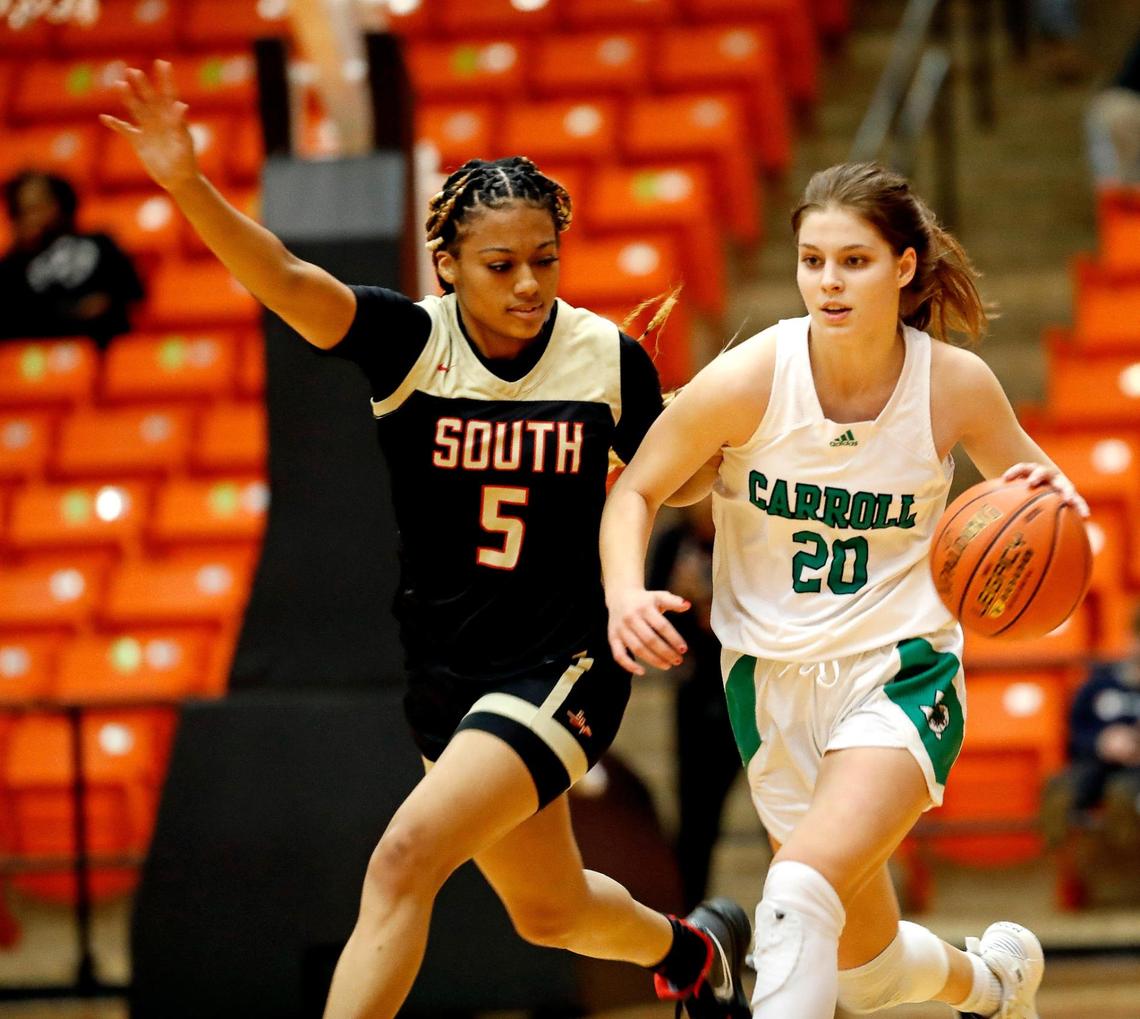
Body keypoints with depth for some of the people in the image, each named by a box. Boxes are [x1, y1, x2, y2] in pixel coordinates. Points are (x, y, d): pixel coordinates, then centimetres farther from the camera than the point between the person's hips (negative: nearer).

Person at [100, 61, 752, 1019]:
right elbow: (288, 280, -27)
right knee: (550, 913, 22)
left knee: (406, 857, -24)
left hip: (563, 666, -3)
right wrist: (188, 184, -43)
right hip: (444, 668, 4)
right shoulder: (411, 340, -10)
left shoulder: (609, 356, -8)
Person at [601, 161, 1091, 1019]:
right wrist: (625, 594, -23)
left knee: (800, 894, -28)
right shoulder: (751, 379, -15)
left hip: (900, 674, -2)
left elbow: (1028, 483, 8)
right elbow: (635, 493, -3)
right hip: (773, 681, 2)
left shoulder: (956, 384, -11)